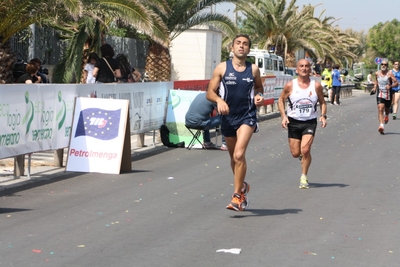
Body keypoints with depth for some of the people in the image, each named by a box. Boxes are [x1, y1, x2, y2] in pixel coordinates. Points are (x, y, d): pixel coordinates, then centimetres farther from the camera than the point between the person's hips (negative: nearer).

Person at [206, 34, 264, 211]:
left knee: (239, 155, -18)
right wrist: (219, 100, -23)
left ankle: (237, 196, -11)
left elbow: (259, 87, 19)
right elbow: (210, 93, -2)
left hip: (247, 117, -2)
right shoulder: (222, 68, -2)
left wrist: (258, 96, -4)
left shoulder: (253, 69, 1)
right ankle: (242, 186, 40)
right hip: (228, 118, 2)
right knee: (234, 157, 16)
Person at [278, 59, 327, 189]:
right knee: (295, 153, 3)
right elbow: (281, 100, 6)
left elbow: (322, 102, 10)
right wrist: (283, 116, -8)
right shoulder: (290, 85, -5)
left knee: (305, 150, -17)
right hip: (293, 122, 1)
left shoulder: (316, 86, -2)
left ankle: (304, 178, 0)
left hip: (310, 122, -1)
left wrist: (323, 116, -7)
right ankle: (303, 155, 42)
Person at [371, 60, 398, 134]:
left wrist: (390, 86, -31)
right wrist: (375, 87, 10)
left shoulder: (389, 74, -11)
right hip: (380, 94, 0)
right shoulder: (377, 73, 1)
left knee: (387, 109, 20)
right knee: (380, 109, -17)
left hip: (388, 95, 0)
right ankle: (381, 126, -26)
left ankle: (386, 116, 57)